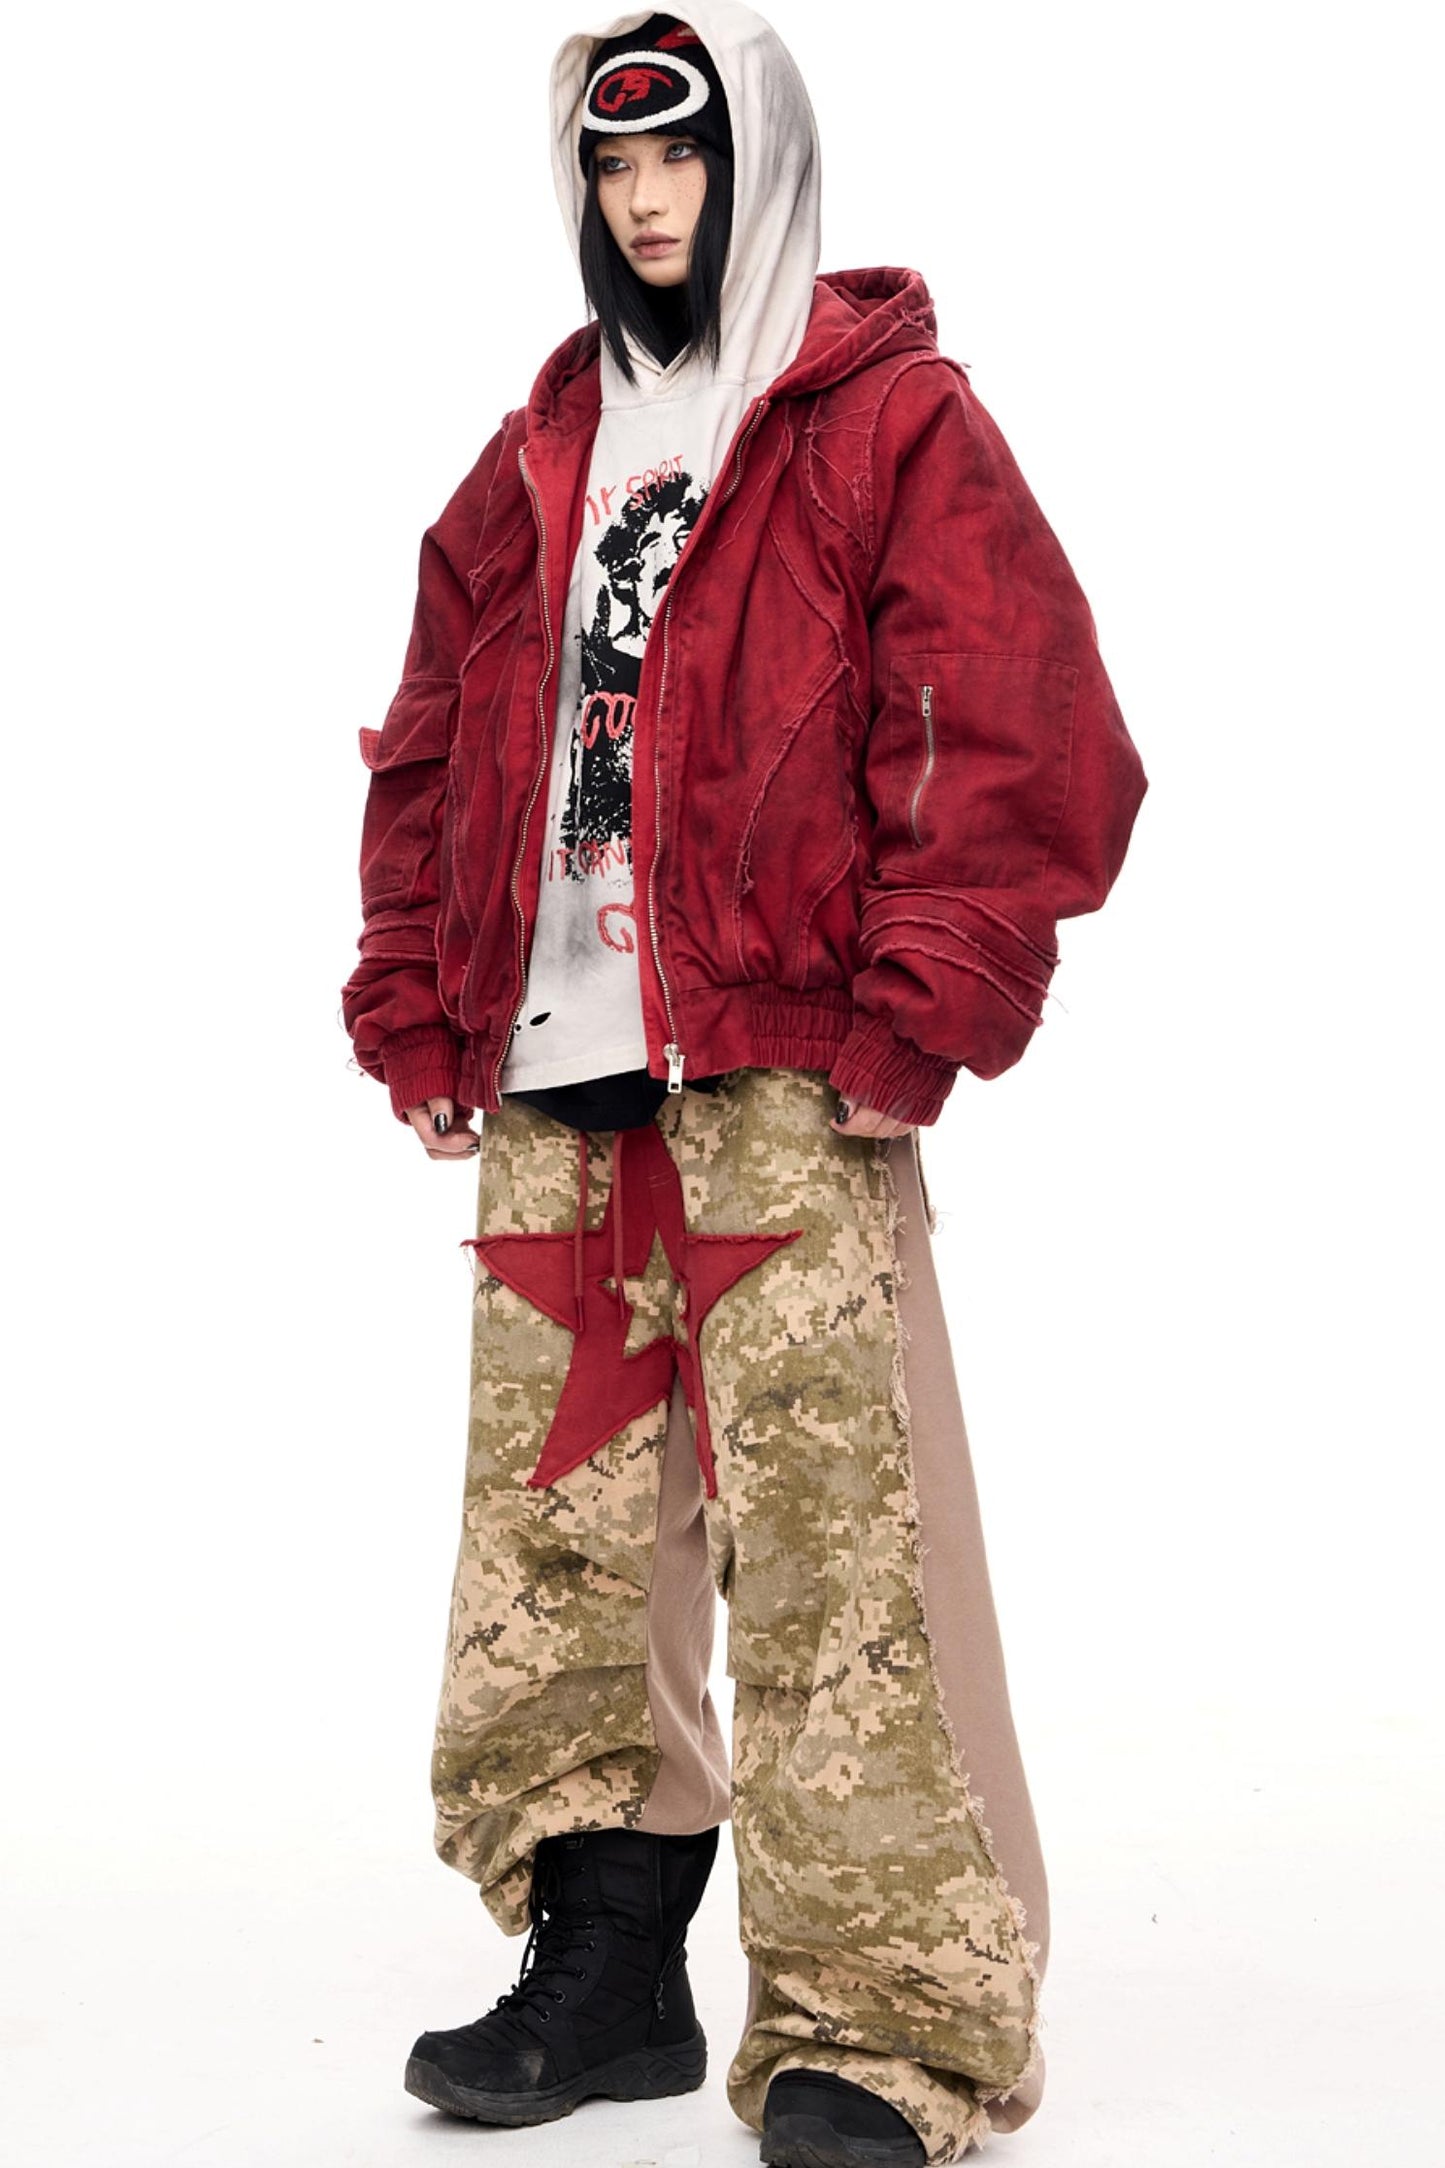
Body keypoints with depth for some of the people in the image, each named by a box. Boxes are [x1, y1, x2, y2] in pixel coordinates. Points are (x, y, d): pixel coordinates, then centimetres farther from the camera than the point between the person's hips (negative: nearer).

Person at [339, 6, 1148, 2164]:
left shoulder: (893, 420, 4)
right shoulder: (539, 459, 21)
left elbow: (1026, 744, -6)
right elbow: (431, 753, 23)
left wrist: (906, 1020, -12)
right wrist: (417, 1009, 13)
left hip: (785, 1086, -6)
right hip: (549, 1092, 6)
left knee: (824, 1538, -7)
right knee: (556, 1530, 8)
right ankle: (605, 1959, 22)